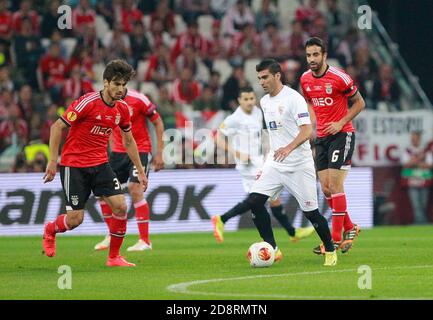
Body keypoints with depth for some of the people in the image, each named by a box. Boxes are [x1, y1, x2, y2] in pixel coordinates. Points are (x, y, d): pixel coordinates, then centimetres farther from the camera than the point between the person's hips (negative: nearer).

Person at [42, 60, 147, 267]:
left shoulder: (122, 109, 1)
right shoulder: (88, 102, -18)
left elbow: (129, 141, 17)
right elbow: (57, 127, -13)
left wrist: (140, 170, 17)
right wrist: (53, 160, -16)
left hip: (100, 164, 5)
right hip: (74, 164, -5)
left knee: (120, 206, -12)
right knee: (75, 219, -6)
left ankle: (114, 257, 3)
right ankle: (49, 230, 29)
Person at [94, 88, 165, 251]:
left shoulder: (138, 99, -15)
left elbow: (158, 123, -6)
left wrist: (159, 153, -9)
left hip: (140, 149, -5)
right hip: (118, 151, 5)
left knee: (135, 189, -19)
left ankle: (145, 241, -12)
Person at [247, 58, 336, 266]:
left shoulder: (293, 98, -13)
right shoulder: (264, 102, 11)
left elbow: (307, 130, -22)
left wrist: (289, 148, -39)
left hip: (299, 165, -7)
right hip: (275, 163, 7)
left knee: (310, 212, -3)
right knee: (254, 200, -12)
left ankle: (330, 251, 19)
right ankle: (272, 249, -6)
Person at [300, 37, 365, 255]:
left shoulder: (339, 77, -13)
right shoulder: (305, 80, 5)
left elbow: (359, 103, -4)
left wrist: (340, 123, -13)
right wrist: (313, 122, 7)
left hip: (342, 134, -6)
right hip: (321, 137, 6)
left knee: (334, 185, -12)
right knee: (325, 188, 3)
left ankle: (336, 239, -9)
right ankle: (349, 228, 21)